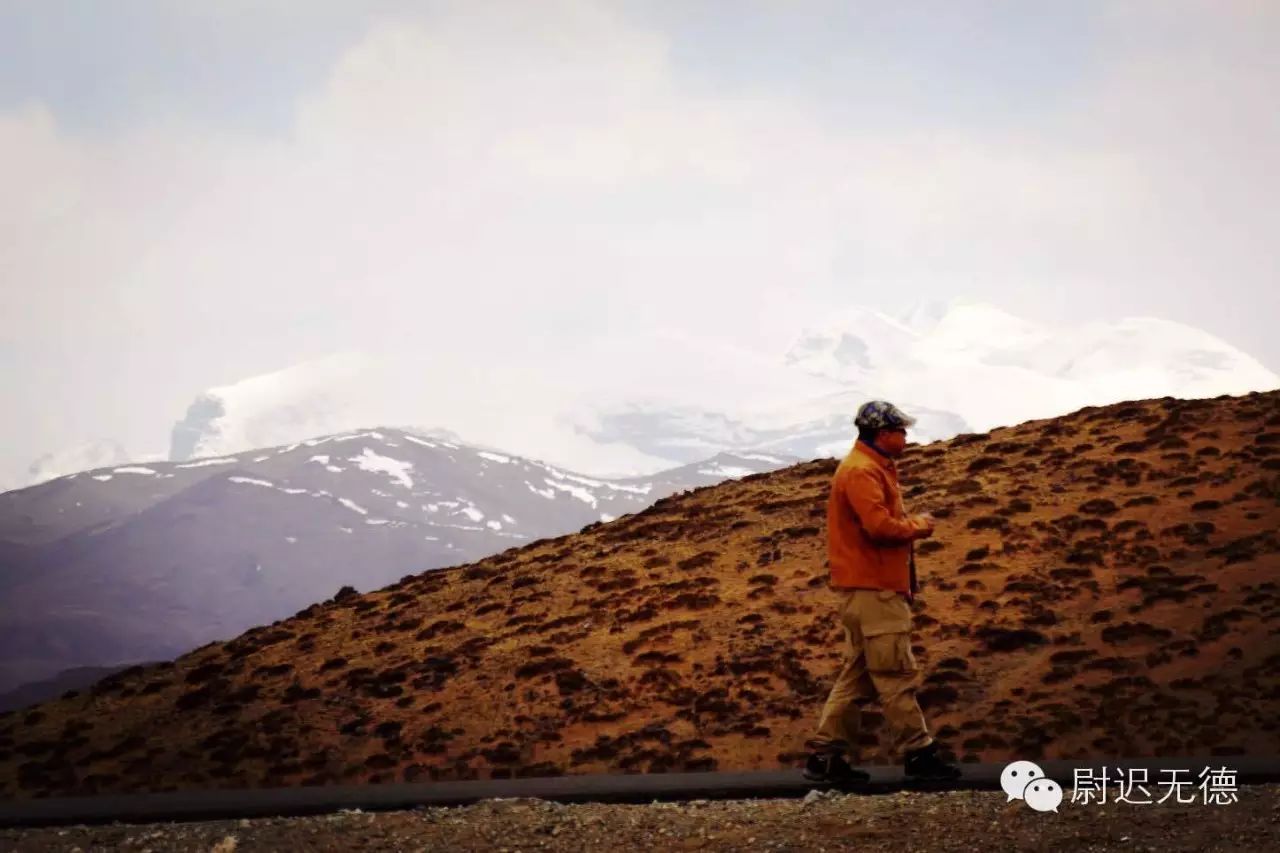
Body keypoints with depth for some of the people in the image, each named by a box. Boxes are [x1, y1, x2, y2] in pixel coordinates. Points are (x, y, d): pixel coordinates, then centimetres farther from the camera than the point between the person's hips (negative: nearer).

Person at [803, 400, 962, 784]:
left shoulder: (873, 468, 20)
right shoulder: (862, 471, -14)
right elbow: (879, 525, -24)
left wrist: (909, 524, 4)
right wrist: (918, 526, -9)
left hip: (875, 587, 11)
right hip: (872, 589, -11)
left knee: (858, 677, 11)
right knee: (897, 675, -5)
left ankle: (825, 755, 12)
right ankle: (918, 754, 0)